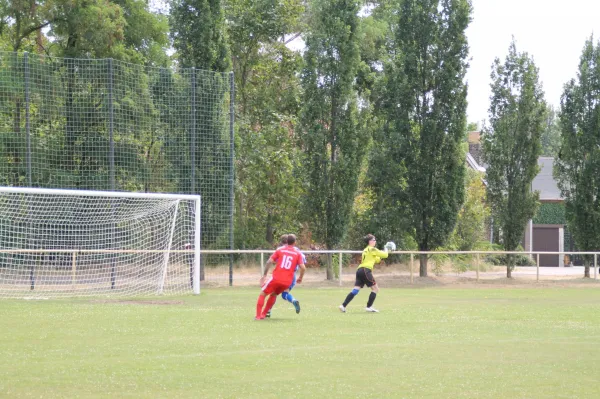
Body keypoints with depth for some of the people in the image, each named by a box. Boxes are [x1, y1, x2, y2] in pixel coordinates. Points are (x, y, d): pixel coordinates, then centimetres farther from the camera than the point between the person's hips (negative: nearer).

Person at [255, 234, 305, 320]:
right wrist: (300, 278, 14)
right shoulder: (298, 253, 7)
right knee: (274, 294, 26)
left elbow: (269, 262, -1)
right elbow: (303, 267, -2)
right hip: (287, 282, 2)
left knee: (263, 294, 11)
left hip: (276, 278, -2)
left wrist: (264, 275, 5)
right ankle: (263, 314, 22)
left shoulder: (280, 250, 7)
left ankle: (258, 315, -3)